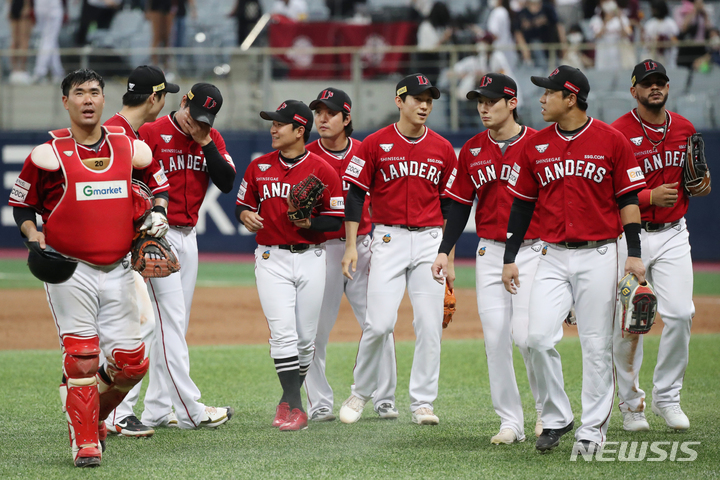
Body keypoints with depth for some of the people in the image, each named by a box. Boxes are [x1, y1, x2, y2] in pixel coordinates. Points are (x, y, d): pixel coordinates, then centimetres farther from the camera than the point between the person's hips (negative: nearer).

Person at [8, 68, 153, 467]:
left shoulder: (128, 147, 7)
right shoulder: (49, 153, -2)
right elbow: (21, 205, 6)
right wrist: (33, 235, -12)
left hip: (118, 269, 4)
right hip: (69, 270, -3)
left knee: (132, 360, 1)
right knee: (81, 357, -10)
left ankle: (93, 414, 27)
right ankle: (85, 441, 1)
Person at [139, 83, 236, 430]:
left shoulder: (212, 139, 9)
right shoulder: (150, 134, -9)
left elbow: (227, 182, -2)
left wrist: (205, 143, -10)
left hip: (188, 237, 7)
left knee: (174, 324, 7)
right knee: (171, 321, -9)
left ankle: (156, 411, 11)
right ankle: (190, 410, -12)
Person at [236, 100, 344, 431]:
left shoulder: (322, 170, -2)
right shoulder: (258, 167, 6)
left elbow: (337, 219, -2)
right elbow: (243, 204, 16)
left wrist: (310, 222, -20)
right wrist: (245, 214, -7)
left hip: (310, 258, 0)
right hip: (271, 259, 0)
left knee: (306, 337, 5)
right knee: (283, 332, -13)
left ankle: (289, 399, 23)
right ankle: (294, 406, -15)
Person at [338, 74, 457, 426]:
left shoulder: (442, 149, 8)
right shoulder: (375, 144, 1)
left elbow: (449, 206, 12)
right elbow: (355, 195, 1)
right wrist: (351, 245, -6)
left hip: (430, 241, 3)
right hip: (388, 240, -3)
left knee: (430, 326, -1)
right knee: (379, 323, -10)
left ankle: (422, 402, 7)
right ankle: (361, 392, 10)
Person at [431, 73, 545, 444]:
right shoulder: (472, 150, 8)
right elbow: (460, 205, 13)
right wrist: (444, 251, 4)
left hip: (532, 250, -4)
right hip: (489, 253, 5)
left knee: (525, 334, -14)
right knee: (495, 339, 0)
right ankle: (510, 422, 7)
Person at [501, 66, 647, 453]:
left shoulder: (611, 140, -3)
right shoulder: (536, 145, 7)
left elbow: (628, 199, -1)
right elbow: (522, 204, 12)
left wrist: (634, 254, -7)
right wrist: (510, 258, 9)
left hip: (599, 256, -3)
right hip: (553, 257, 3)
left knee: (596, 345, 0)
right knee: (539, 338, -10)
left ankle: (593, 428, 11)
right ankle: (556, 417, 7)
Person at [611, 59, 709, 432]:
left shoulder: (685, 129, 9)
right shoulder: (618, 133, -8)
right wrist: (649, 197, -21)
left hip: (673, 234, 4)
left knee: (680, 314, -6)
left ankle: (667, 397, 9)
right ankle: (630, 402, 13)